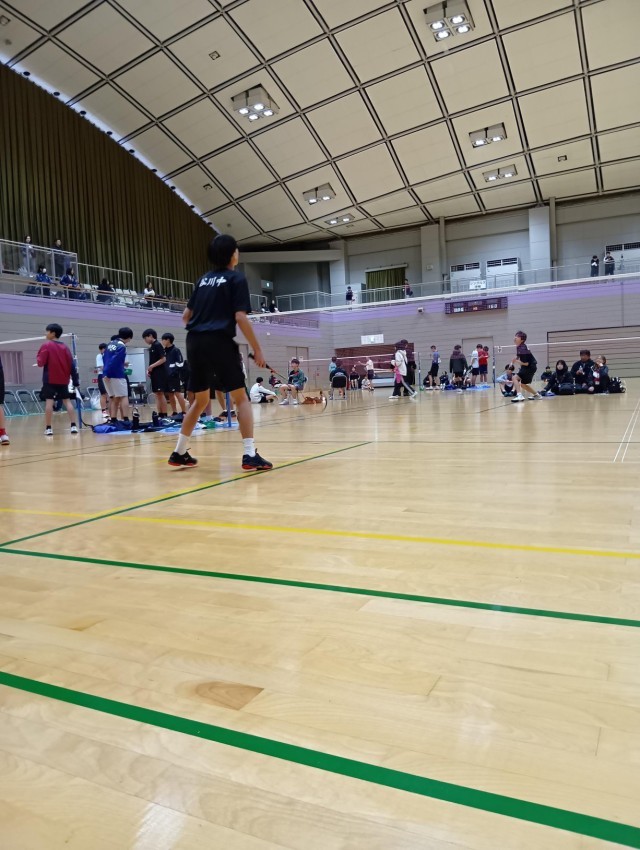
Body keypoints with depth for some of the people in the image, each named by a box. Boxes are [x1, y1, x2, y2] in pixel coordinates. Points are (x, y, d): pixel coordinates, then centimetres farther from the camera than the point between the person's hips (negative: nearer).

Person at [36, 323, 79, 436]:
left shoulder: (46, 345, -7)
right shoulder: (64, 347, 6)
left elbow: (41, 362, -11)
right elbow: (71, 364, 4)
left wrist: (38, 358, 12)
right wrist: (75, 380, 7)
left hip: (50, 379, -4)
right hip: (63, 379, 4)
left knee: (49, 401, -3)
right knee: (67, 401, 7)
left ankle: (48, 428, -4)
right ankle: (73, 426, 1)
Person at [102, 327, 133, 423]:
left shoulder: (110, 344, 14)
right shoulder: (122, 346, -11)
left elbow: (104, 358, 17)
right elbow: (114, 360, -18)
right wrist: (107, 374, -16)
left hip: (108, 375, 8)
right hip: (117, 375, -8)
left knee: (114, 399, 11)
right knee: (123, 397, -4)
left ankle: (113, 420, 10)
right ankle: (126, 420, -11)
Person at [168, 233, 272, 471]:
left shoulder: (203, 279, 19)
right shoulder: (236, 278, 0)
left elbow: (186, 316, 20)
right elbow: (240, 318, -10)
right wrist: (257, 349, -7)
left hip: (195, 342, 7)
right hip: (219, 342, -6)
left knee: (200, 400, 18)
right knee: (241, 398, -2)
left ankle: (179, 453, 21)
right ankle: (250, 455, -12)